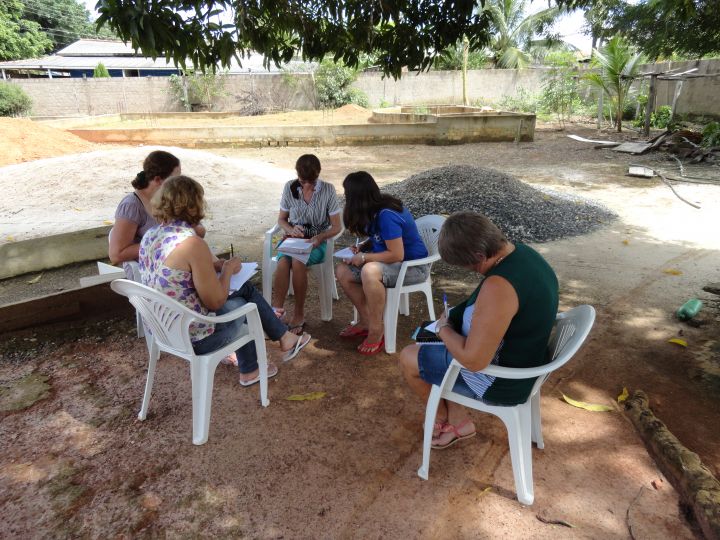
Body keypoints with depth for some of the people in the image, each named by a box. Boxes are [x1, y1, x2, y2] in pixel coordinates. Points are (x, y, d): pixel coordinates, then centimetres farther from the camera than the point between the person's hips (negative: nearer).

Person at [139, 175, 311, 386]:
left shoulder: (150, 235, -1)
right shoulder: (193, 244, -26)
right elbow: (216, 301, -20)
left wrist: (215, 265, 6)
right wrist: (228, 269, -4)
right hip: (192, 340, -7)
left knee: (246, 289, 20)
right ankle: (285, 338, 40)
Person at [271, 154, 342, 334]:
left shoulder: (328, 190, -7)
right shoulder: (290, 188, 0)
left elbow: (336, 226, -4)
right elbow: (281, 219, 9)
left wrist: (320, 237, -23)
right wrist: (291, 230, -13)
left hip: (316, 241, -2)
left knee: (297, 262, -34)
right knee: (283, 262, -33)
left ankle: (299, 314, -19)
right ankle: (277, 311, -31)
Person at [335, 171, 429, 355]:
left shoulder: (386, 215, -26)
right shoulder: (375, 209, 1)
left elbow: (396, 255, -26)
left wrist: (364, 258, -18)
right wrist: (362, 247, -1)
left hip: (414, 266, -9)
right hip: (390, 261, 9)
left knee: (369, 271, -38)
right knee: (342, 271, -4)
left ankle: (376, 331, -21)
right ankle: (366, 321, 6)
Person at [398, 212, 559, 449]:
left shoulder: (498, 286, -36)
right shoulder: (523, 253, -5)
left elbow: (473, 360, -32)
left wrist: (444, 329, -14)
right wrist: (457, 319, 3)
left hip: (502, 380, -9)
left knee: (408, 358, 6)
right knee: (429, 343, 22)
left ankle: (442, 417, 31)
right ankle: (458, 421, 27)